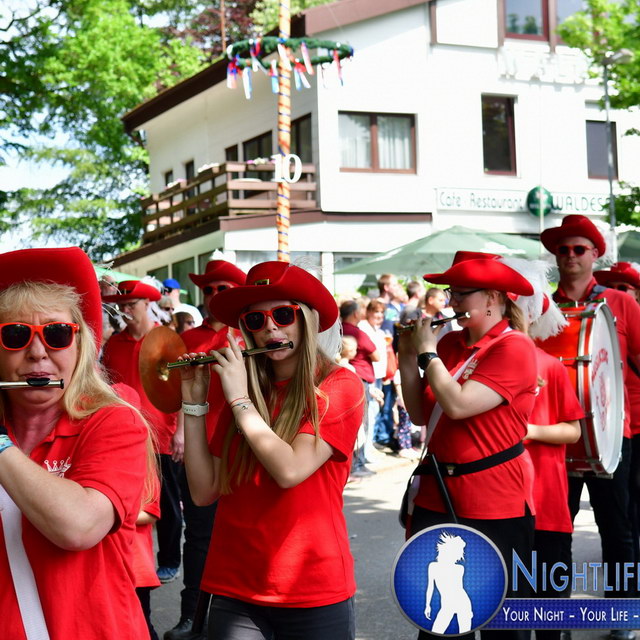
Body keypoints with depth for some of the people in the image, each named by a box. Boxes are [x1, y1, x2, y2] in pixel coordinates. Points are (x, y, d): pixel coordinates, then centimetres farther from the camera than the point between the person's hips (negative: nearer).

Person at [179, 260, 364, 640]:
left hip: (313, 591, -4)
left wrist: (239, 399, -12)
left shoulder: (340, 387, -6)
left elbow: (290, 470, -19)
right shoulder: (243, 388, 7)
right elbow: (204, 491, 3)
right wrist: (194, 403, -4)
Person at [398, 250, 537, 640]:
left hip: (495, 504, -7)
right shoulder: (451, 342, 8)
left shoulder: (514, 347, -13)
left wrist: (427, 352, -11)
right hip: (439, 495, 7)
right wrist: (408, 355, 1)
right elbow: (421, 415, 11)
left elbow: (458, 405, -23)